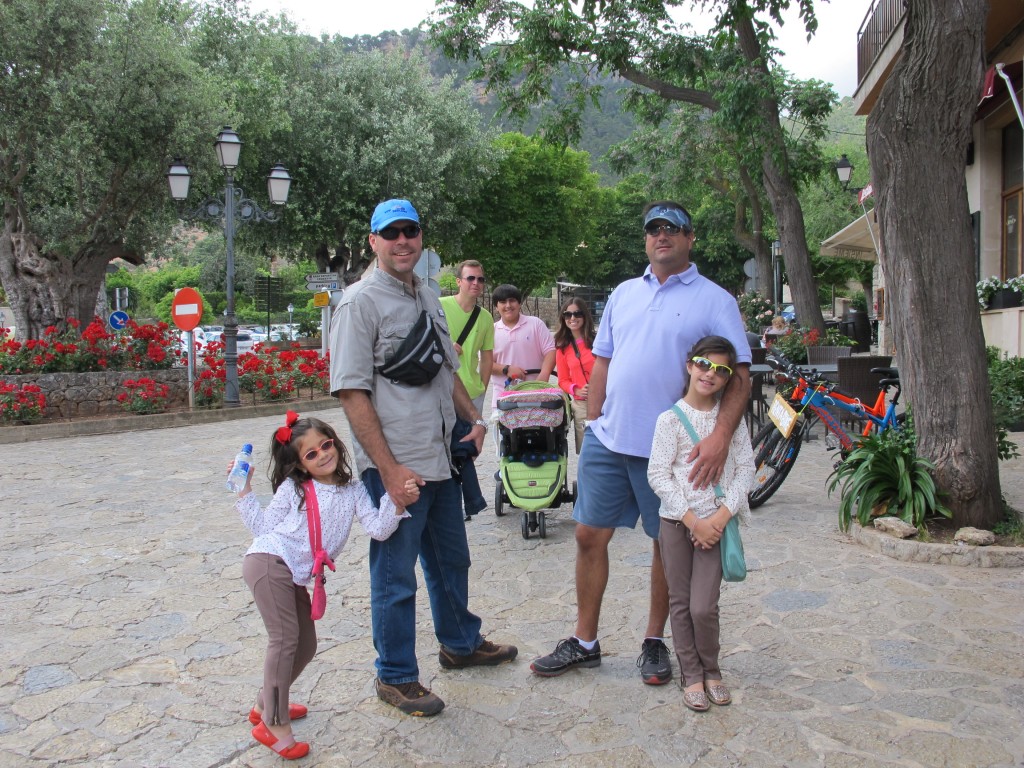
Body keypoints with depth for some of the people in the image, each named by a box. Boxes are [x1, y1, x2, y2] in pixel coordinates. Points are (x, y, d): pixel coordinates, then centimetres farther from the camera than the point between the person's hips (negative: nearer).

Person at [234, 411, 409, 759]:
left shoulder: (353, 491, 6)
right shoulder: (292, 488, -1)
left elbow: (378, 529, -3)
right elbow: (264, 526, 6)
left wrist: (397, 502, -18)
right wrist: (244, 490, 1)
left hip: (296, 576, 6)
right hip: (268, 562, -6)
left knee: (306, 646, 12)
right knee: (285, 639, -13)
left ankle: (265, 705, 32)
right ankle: (274, 725, -4)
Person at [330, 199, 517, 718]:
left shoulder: (428, 298, 13)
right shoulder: (362, 302, -11)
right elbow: (352, 392, -17)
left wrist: (475, 419, 10)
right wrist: (389, 470, -20)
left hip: (441, 459, 8)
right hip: (396, 466, -8)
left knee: (451, 559, 22)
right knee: (395, 574, 6)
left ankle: (460, 644, 43)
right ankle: (395, 677, 25)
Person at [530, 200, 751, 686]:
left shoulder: (714, 300, -2)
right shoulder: (624, 294, 12)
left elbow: (739, 376, -9)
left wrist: (720, 436, -22)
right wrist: (592, 422, 6)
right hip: (608, 439, 4)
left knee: (667, 545, 10)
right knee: (589, 536, 7)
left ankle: (654, 643, 29)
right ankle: (584, 643, 22)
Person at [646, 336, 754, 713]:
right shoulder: (671, 419, -5)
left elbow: (745, 469, 1)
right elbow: (657, 474, -8)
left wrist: (720, 517, -10)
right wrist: (692, 520, -12)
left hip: (715, 523, 1)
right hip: (676, 521, 0)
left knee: (703, 607, -4)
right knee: (680, 603, 7)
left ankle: (711, 670, 21)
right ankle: (691, 674, 24)